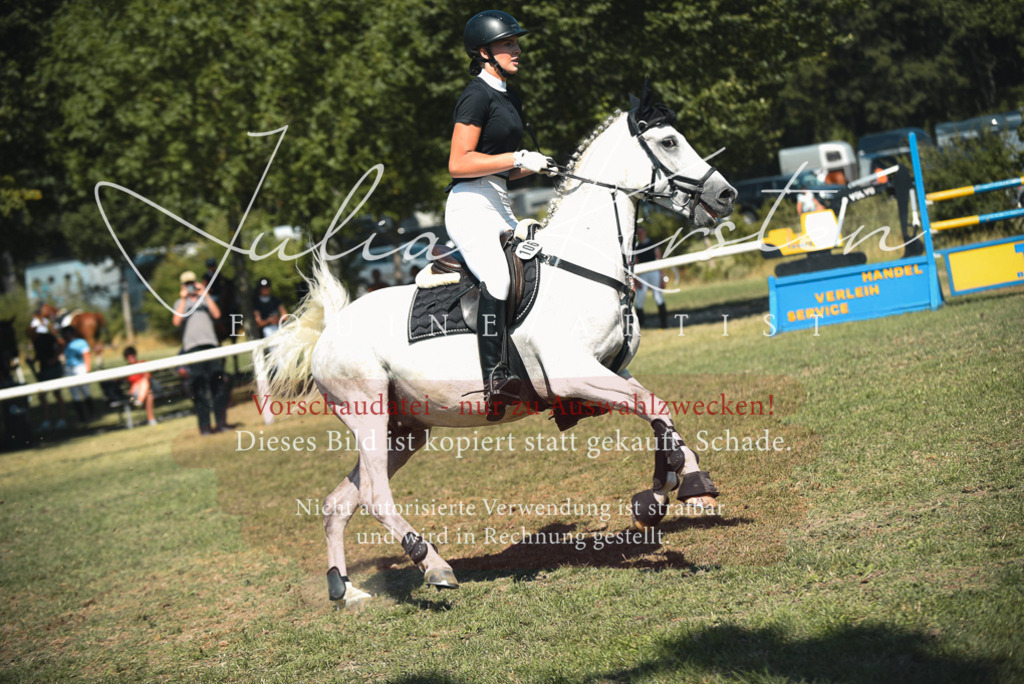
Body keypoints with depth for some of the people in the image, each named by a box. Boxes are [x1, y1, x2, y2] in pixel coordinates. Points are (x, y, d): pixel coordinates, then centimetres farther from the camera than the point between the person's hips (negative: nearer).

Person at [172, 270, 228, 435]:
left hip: (211, 344, 2)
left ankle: (221, 422, 2)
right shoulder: (180, 303, 14)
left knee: (218, 384, -3)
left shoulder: (205, 301, 19)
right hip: (192, 347, -2)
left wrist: (204, 295, -3)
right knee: (199, 388, -5)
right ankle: (204, 426, -5)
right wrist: (183, 300, -8)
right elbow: (177, 322, -4)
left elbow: (216, 314, 1)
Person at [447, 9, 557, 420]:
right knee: (499, 277, -30)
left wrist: (538, 168, 8)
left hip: (499, 207, 10)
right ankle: (495, 382, -34)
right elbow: (458, 164, -16)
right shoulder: (477, 95, -9)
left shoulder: (509, 97, 20)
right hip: (471, 205, -10)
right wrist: (519, 158, -17)